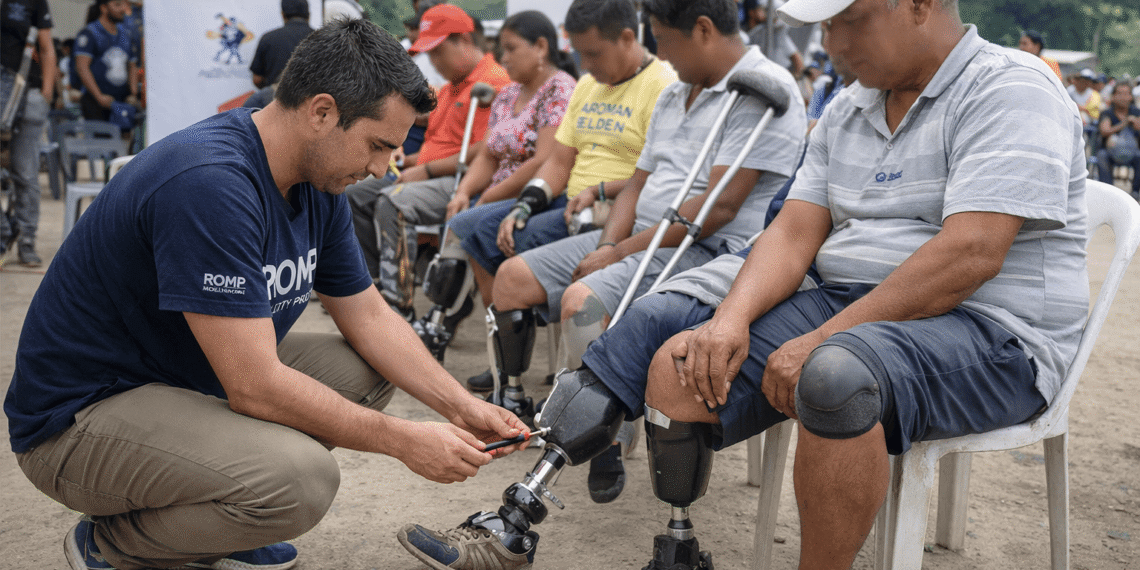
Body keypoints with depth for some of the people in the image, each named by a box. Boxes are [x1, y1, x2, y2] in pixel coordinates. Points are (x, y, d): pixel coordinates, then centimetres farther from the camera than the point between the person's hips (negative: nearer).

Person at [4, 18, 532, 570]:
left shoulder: (317, 183, -1)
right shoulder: (209, 182, -30)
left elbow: (368, 317, 8)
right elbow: (254, 387, -30)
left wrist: (462, 407, -3)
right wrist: (402, 440, -22)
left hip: (189, 378, 10)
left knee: (368, 368, 3)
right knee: (300, 479, -30)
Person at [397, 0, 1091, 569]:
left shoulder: (1012, 90, -11)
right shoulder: (847, 112, 15)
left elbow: (970, 255, -22)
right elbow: (794, 231, 8)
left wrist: (821, 341, -22)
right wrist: (732, 320, -12)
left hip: (994, 335, -7)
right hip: (850, 313, 7)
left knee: (837, 373, -39)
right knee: (679, 369, -11)